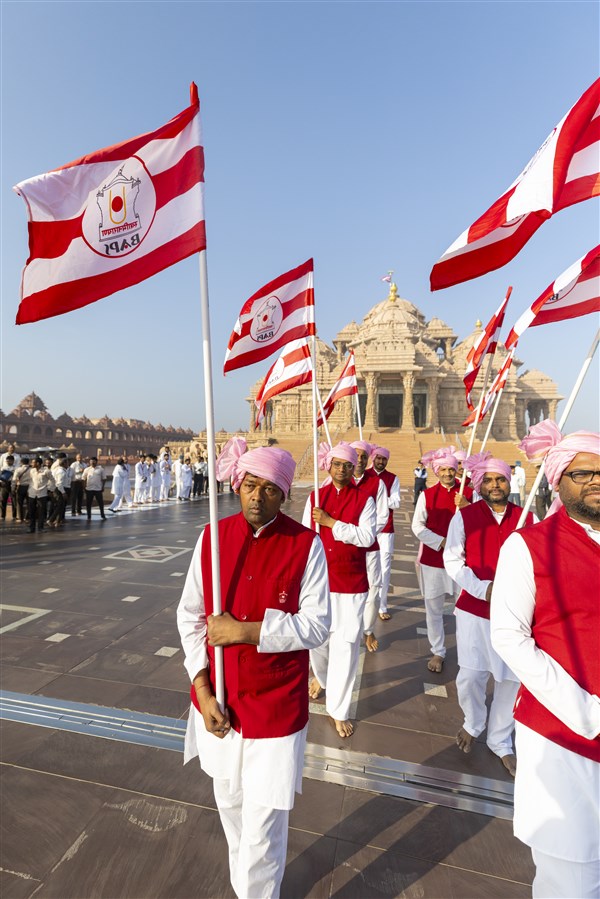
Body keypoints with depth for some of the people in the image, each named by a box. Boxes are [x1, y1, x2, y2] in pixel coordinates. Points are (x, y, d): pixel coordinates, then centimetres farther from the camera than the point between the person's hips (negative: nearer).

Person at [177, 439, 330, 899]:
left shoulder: (306, 545, -16)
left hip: (277, 705, -4)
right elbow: (190, 616, -2)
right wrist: (201, 689, -7)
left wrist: (247, 630, -22)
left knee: (263, 823, 8)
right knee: (230, 803, 27)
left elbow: (317, 624, -15)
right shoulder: (213, 538, -8)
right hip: (219, 701, 4)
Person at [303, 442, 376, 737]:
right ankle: (322, 677, 47)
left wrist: (331, 522, -19)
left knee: (346, 643, 1)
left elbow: (367, 537, -17)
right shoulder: (315, 497, 3)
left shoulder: (364, 499, -5)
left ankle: (339, 710, 19)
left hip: (351, 582, -2)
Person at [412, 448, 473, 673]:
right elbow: (417, 526, -3)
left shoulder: (468, 493, 2)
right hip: (432, 558, 1)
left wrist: (467, 507, -20)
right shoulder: (427, 495, 2)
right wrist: (441, 542, -13)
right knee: (433, 608, 9)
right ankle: (437, 652, 27)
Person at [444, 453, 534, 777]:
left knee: (512, 678, 9)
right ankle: (472, 724, 38)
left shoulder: (527, 519, -1)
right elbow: (452, 559, -5)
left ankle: (500, 741, 35)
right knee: (471, 675, 5)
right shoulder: (464, 516, -5)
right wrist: (483, 588, -16)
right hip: (474, 608, -1)